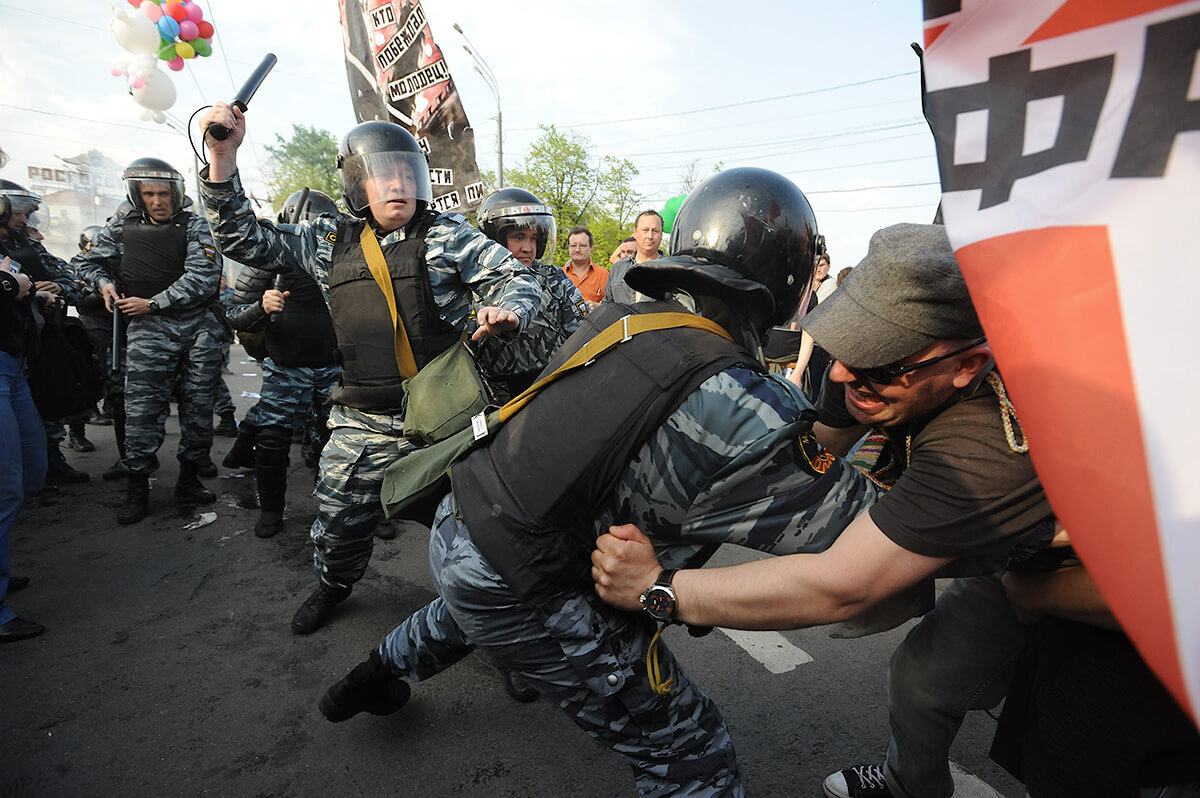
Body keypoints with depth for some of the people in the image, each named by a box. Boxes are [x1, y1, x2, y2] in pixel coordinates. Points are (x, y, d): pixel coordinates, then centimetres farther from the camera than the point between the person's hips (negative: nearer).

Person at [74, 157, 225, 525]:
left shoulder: (193, 225, 1)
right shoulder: (121, 226, 8)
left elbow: (203, 277, -10)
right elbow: (86, 261, 22)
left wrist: (153, 303, -10)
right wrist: (103, 283, 0)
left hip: (199, 327, 0)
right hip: (148, 330, 1)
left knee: (198, 405, 4)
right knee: (141, 408, -5)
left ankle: (189, 479, 19)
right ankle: (137, 489, 8)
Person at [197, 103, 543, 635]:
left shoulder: (448, 235, -1)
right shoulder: (330, 242, 10)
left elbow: (517, 281, -3)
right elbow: (244, 241, 13)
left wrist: (506, 312, -27)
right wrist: (223, 158, 2)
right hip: (364, 423, 4)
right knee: (340, 521, 16)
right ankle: (333, 585, 50)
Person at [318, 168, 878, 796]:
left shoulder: (615, 315, -3)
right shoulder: (741, 409, -25)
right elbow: (850, 519, -14)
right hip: (525, 597, -7)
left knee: (462, 616, 43)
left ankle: (370, 680, 68)